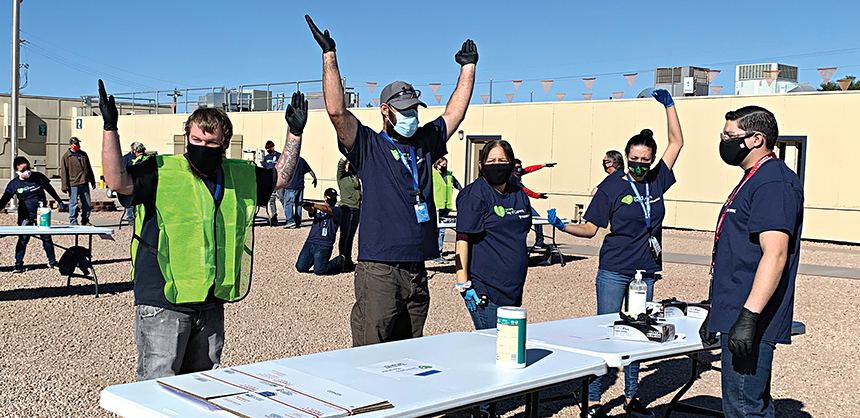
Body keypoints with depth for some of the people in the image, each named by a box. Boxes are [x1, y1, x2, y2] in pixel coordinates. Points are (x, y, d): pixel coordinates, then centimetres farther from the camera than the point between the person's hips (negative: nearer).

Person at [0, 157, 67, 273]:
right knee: (23, 239, -3)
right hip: (25, 215, -1)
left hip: (41, 213, 2)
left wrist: (59, 201, 19)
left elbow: (50, 189, 11)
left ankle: (52, 262, 20)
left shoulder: (38, 177, -4)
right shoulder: (14, 184, -7)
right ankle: (18, 264, 7)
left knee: (46, 237, 7)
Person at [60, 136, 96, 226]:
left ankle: (85, 221, 16)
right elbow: (63, 172, -3)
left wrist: (92, 181, 21)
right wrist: (64, 186, -9)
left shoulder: (84, 154, 16)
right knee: (73, 204, -1)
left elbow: (89, 169, 22)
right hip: (73, 185, -5)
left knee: (87, 204, 6)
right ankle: (73, 222, 7)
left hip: (84, 184, 5)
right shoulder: (66, 157, 0)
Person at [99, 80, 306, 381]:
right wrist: (110, 128, -25)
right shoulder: (160, 172, -6)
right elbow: (117, 182, -20)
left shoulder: (241, 176, 9)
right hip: (162, 304, -5)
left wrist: (295, 133, 16)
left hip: (212, 305, 5)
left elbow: (281, 177, 22)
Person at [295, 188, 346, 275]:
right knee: (301, 268, -2)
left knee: (319, 271, -13)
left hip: (324, 246, -5)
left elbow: (326, 209, -15)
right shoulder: (318, 208, 20)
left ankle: (339, 261, 13)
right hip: (310, 242, 5)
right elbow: (311, 211, -3)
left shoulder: (337, 210, 5)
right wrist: (306, 206, -27)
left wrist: (312, 205, -29)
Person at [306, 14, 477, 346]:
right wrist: (329, 55, -15)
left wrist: (468, 66, 29)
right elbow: (336, 110, -13)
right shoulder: (368, 146, 0)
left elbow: (454, 113, 25)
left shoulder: (424, 143, 16)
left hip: (417, 269, 6)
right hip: (379, 268, -6)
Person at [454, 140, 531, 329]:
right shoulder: (474, 195, -9)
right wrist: (463, 283, -18)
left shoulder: (519, 195, 12)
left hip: (513, 288, 7)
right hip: (484, 289, -7)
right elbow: (463, 239, -13)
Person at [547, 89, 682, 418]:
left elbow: (677, 143, 13)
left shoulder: (657, 180, 5)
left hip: (646, 273, 4)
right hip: (614, 272, -4)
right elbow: (591, 228, -3)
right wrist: (562, 225, -19)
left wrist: (668, 104, 7)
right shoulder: (611, 186, -6)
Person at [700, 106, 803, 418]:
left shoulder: (774, 183, -14)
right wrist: (716, 313, 26)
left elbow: (775, 255, -24)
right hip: (735, 315, 11)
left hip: (751, 324, -11)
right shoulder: (752, 181, 19)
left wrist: (749, 316, -30)